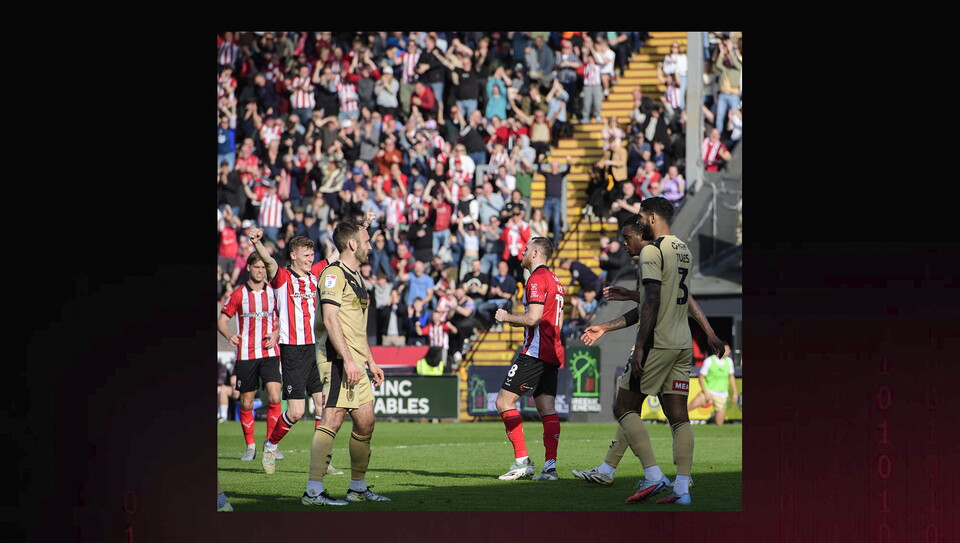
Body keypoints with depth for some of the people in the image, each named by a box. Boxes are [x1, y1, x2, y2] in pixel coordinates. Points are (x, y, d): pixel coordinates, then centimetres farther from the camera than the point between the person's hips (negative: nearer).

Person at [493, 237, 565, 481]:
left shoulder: (537, 279, -11)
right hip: (552, 353, 10)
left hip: (536, 351, -10)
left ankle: (522, 461, -11)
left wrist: (507, 317, -5)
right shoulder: (555, 280, 20)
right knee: (547, 408, 4)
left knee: (504, 401, -7)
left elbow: (533, 318, -19)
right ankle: (550, 465, -5)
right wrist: (515, 321, 24)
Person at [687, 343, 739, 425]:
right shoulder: (709, 361, -11)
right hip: (708, 392, -3)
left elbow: (731, 377, 14)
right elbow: (701, 377, -7)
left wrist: (735, 393, 11)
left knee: (719, 424, -5)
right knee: (690, 407, -23)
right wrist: (706, 393, -15)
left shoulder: (729, 361, 2)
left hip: (721, 396, 3)